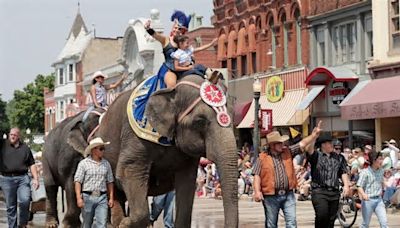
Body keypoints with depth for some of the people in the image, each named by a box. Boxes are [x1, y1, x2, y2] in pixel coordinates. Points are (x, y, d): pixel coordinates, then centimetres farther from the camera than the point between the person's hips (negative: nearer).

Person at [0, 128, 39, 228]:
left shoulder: (25, 147, 12)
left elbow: (32, 164, 15)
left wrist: (35, 179, 8)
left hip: (22, 178, 0)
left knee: (25, 200, -17)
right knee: (10, 206, 3)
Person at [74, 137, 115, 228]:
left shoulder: (106, 164, 9)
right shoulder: (84, 163, -2)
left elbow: (110, 182, 13)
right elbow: (78, 181, -5)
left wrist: (111, 198, 8)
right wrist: (79, 198, -13)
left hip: (102, 198, 2)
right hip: (88, 197, -2)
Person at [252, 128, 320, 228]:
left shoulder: (288, 152, 8)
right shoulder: (262, 158, 0)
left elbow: (302, 144, 2)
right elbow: (257, 176, -3)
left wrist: (314, 134, -9)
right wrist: (257, 191, -15)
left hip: (288, 195, 2)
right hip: (271, 196, -2)